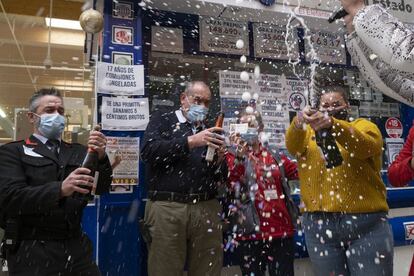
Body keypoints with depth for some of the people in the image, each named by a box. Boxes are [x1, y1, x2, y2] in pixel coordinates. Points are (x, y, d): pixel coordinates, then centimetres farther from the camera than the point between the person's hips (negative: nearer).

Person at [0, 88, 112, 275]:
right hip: (32, 250, -3)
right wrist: (60, 189, -28)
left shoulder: (78, 151, 11)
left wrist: (101, 157, -18)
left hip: (76, 246, 3)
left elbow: (101, 188, 1)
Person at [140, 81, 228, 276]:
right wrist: (190, 141, -15)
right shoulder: (162, 120, 9)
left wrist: (220, 159, -3)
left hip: (207, 209, 4)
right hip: (167, 207, -3)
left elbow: (220, 178, 18)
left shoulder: (209, 132, 19)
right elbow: (148, 151, -11)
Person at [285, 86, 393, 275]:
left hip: (366, 223, -1)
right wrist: (299, 123, -33)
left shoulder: (363, 126, 7)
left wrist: (332, 124, -34)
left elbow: (365, 146, -17)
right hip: (318, 224, 2)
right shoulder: (309, 133, 11)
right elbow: (292, 145, -11)